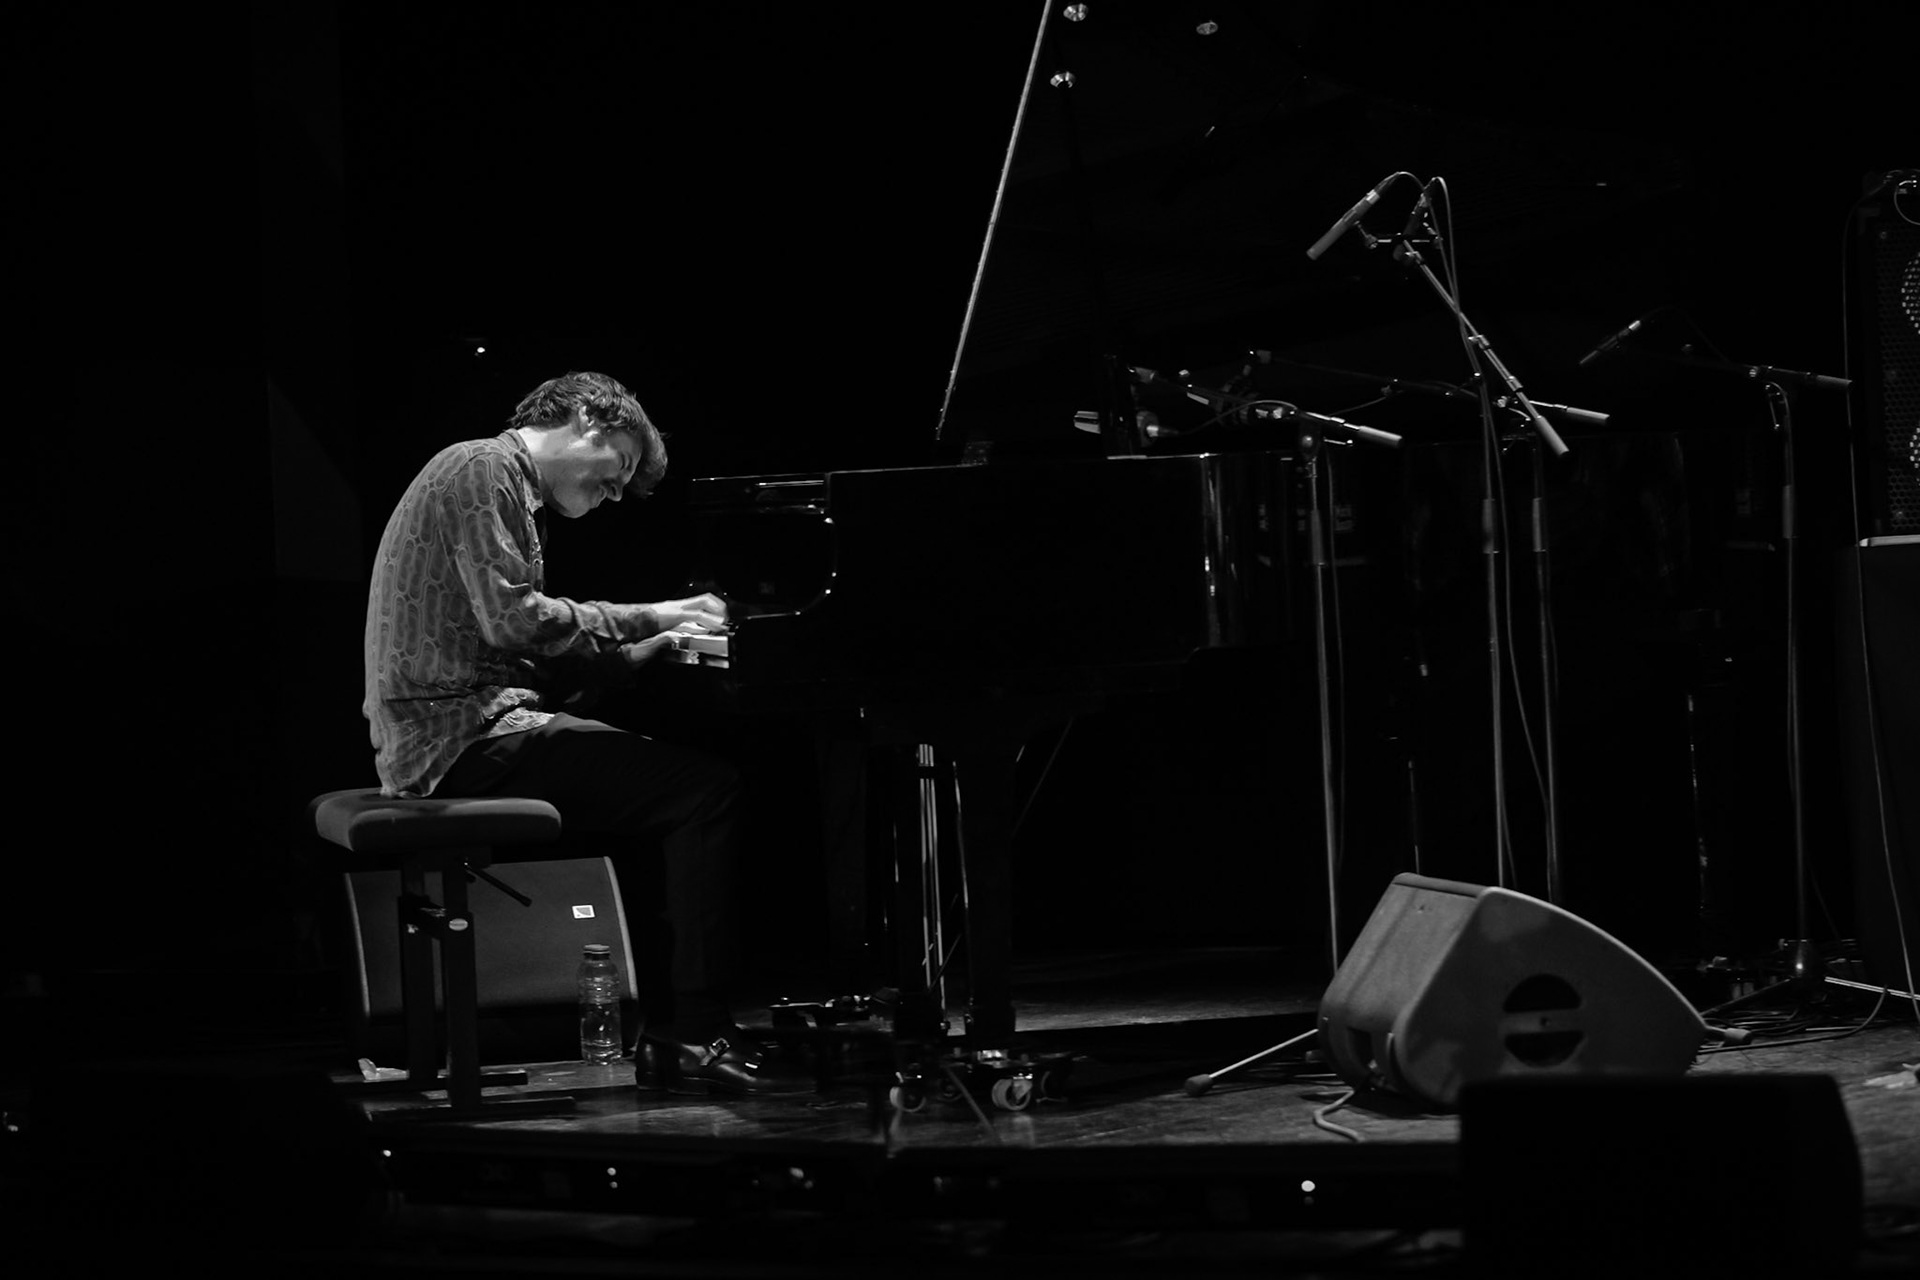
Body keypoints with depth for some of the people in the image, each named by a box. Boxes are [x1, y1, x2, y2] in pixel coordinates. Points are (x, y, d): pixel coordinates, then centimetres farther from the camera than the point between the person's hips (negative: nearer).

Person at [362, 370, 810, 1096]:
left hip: (438, 738, 11)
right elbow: (511, 619, -19)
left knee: (663, 784, 15)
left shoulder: (501, 481, 25)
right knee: (705, 790, -16)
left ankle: (666, 1030, 6)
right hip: (464, 734, -11)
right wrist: (644, 618, -12)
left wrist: (639, 650, 10)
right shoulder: (483, 471, -7)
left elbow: (528, 645, 20)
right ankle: (698, 1040, -17)